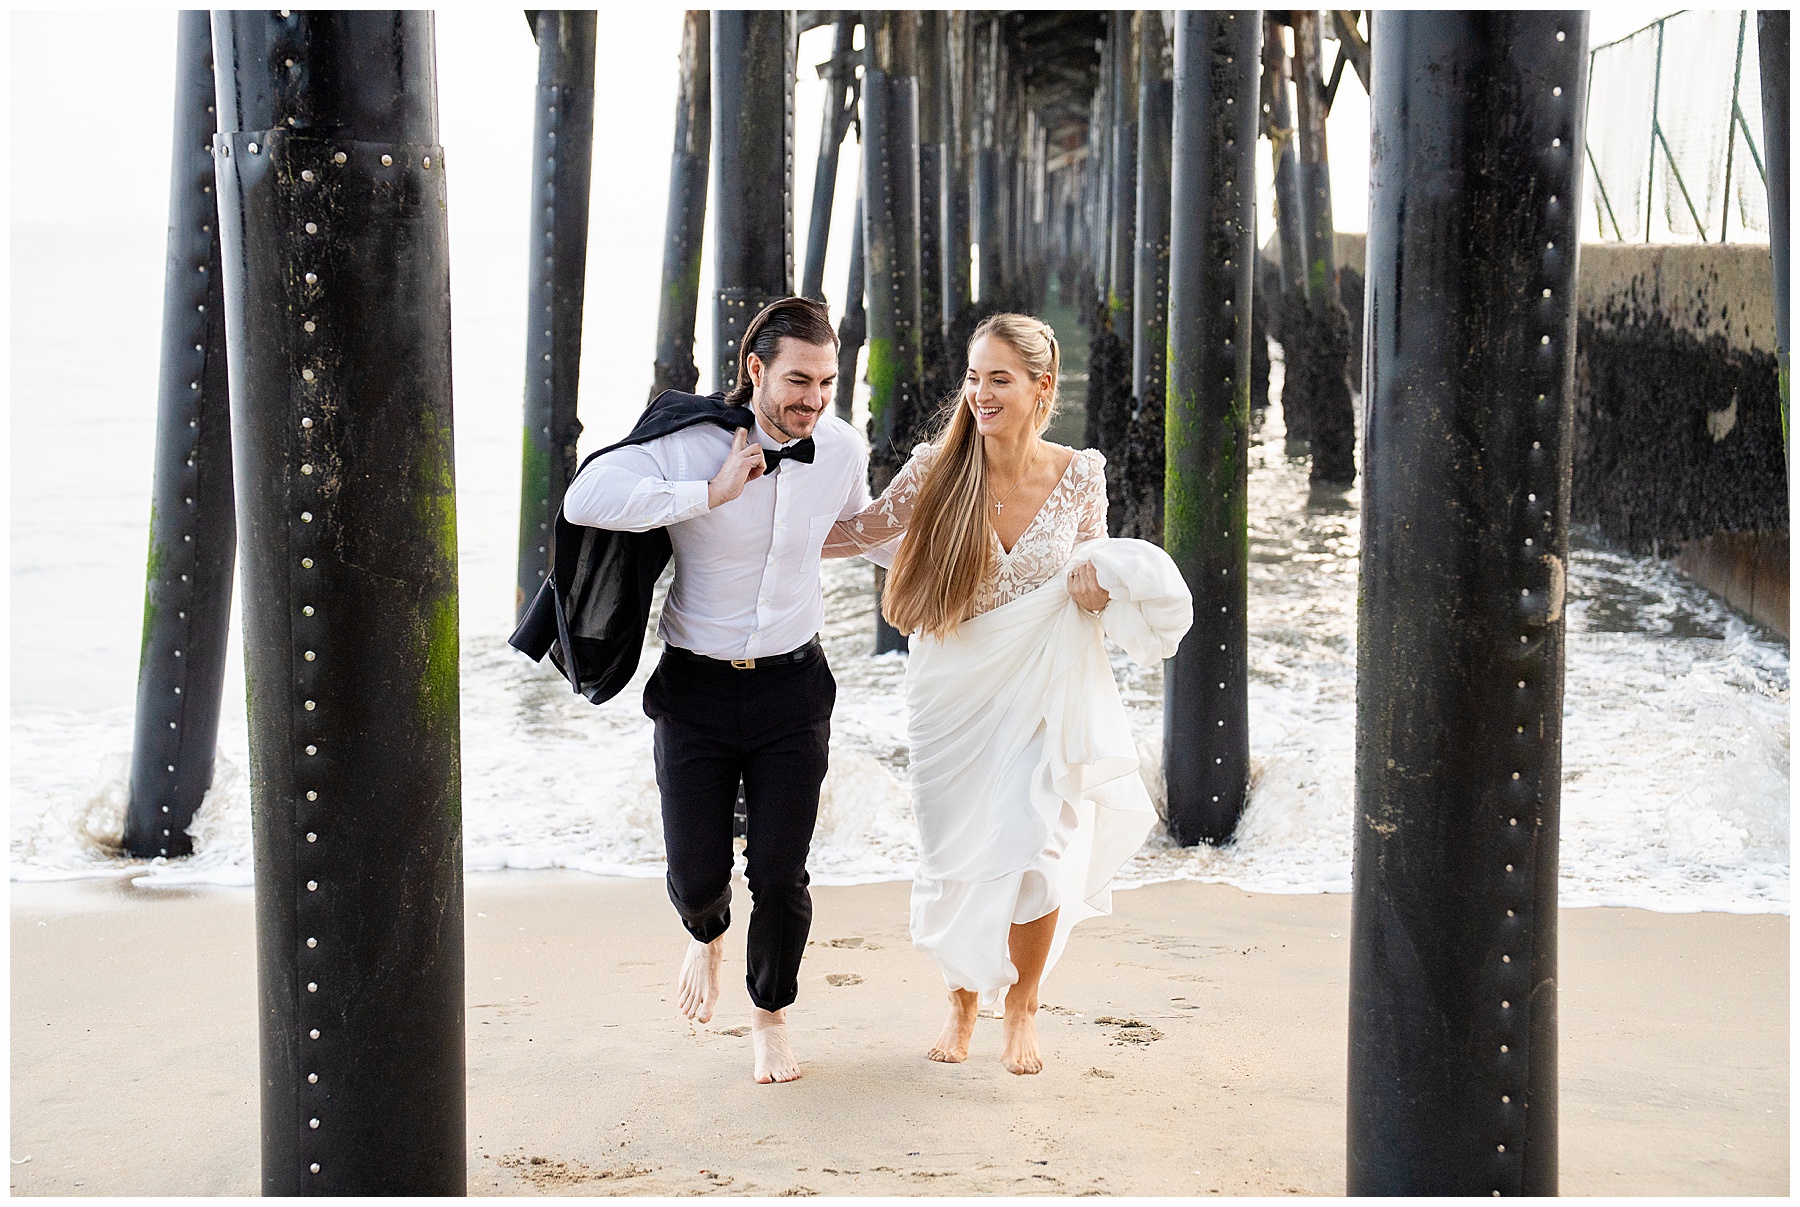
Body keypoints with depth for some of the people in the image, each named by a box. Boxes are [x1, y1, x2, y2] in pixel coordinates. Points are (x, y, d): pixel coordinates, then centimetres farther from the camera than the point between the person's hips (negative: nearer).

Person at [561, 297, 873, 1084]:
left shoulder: (843, 450, -4)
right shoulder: (688, 446, -17)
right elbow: (585, 499, -33)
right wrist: (711, 495, -31)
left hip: (792, 688, 2)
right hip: (697, 688, -2)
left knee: (780, 876, -1)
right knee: (696, 875, 2)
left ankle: (770, 1015, 28)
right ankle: (708, 936, 43)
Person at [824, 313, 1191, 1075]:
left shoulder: (1081, 473, -6)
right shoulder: (937, 470, -9)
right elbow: (865, 533, 4)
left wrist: (1095, 577, -13)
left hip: (1042, 685, 0)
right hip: (953, 688, 1)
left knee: (1034, 845, -9)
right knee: (954, 855, 4)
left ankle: (1021, 1007, 17)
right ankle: (963, 998, 31)